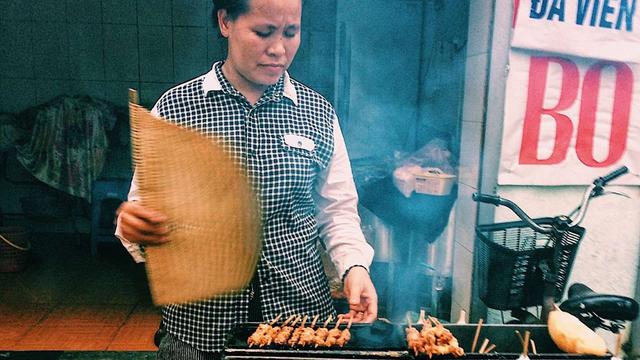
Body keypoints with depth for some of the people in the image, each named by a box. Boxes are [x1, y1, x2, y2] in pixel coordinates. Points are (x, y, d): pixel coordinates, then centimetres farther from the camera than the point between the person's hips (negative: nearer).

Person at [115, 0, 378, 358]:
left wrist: (354, 266, -13)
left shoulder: (319, 113, 0)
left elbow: (338, 210, 4)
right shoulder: (174, 108, -5)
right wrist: (133, 224, -23)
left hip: (300, 301, 2)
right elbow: (146, 206, -1)